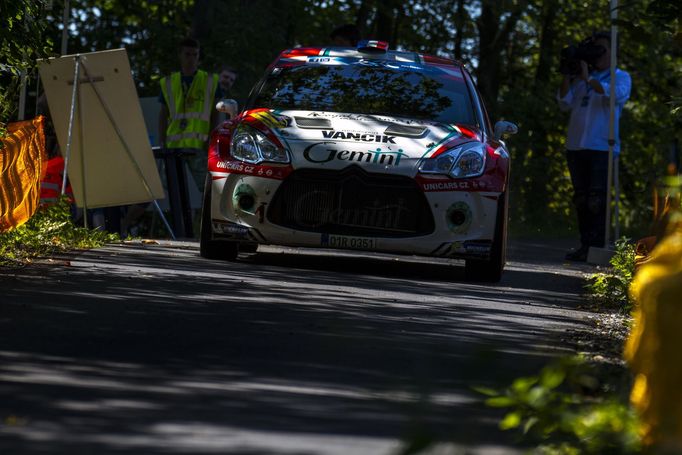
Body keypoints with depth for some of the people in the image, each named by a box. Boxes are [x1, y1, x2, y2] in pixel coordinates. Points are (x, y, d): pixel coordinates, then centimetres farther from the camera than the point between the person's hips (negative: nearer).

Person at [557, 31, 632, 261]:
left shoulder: (620, 77, 6)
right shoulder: (581, 77, 19)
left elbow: (616, 95, -15)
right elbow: (565, 102, 10)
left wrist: (588, 79, -19)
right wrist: (567, 76, -2)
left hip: (602, 146, -5)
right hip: (576, 145, 5)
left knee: (598, 200, -12)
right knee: (581, 199, 5)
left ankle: (597, 247, -15)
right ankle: (585, 246, 8)